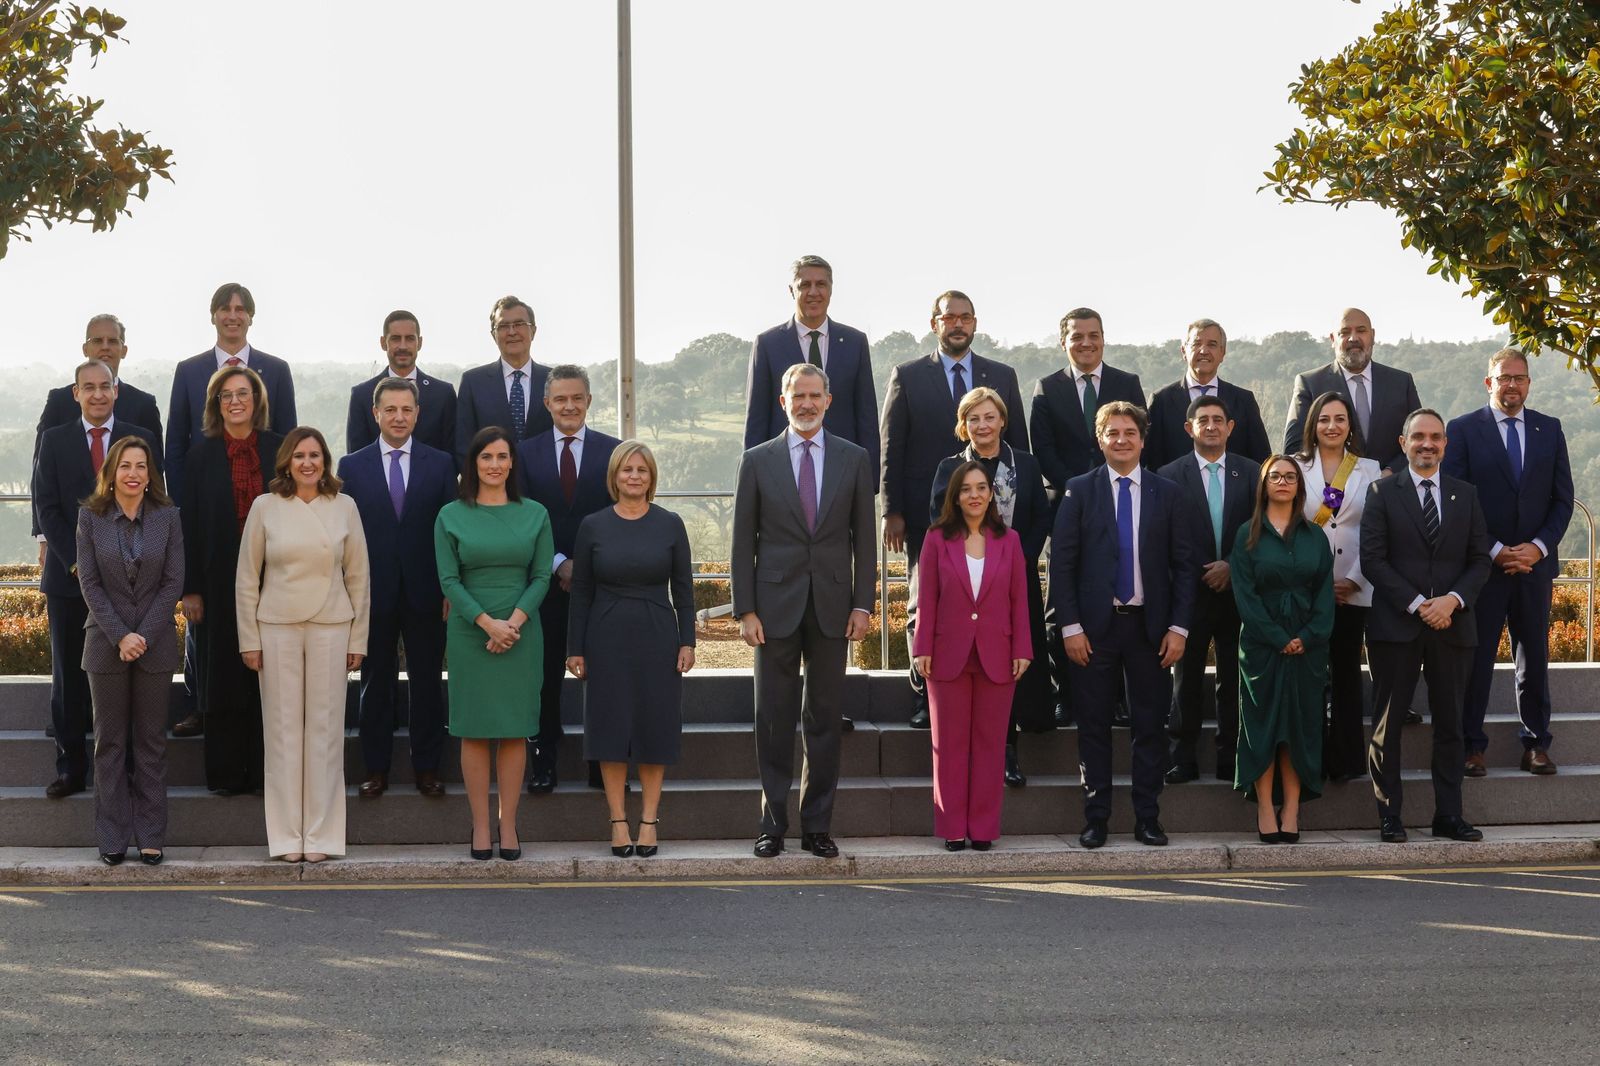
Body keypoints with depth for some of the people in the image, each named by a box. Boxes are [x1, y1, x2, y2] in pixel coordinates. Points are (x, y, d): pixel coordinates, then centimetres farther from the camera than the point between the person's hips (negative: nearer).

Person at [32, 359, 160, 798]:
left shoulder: (142, 439, 5)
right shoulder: (54, 441, 6)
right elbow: (46, 508, 1)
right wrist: (76, 561, -9)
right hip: (69, 578, 1)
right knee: (69, 676, 4)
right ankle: (71, 768, 11)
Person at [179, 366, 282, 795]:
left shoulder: (279, 450, 3)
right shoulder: (202, 455, 3)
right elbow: (190, 525, 1)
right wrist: (189, 588, -4)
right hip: (221, 585, 0)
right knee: (223, 676, 4)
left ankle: (266, 771, 11)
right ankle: (226, 772, 11)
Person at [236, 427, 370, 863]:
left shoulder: (344, 507, 4)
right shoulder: (265, 507, 2)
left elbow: (358, 577, 6)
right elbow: (247, 578, 4)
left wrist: (358, 639, 3)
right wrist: (249, 639, 1)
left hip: (330, 628, 0)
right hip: (277, 629, 0)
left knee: (325, 728, 2)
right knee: (283, 728, 1)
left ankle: (320, 834, 8)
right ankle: (286, 835, 7)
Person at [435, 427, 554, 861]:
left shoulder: (534, 514, 5)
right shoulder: (451, 516, 2)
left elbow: (542, 577, 2)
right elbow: (449, 580, -3)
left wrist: (514, 621, -13)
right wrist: (488, 623, -14)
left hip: (520, 634, 1)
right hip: (469, 634, -1)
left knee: (514, 731, 2)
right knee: (475, 730, 1)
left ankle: (509, 826, 7)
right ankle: (480, 826, 6)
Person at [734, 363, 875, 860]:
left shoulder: (853, 459, 7)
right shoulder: (757, 461, 4)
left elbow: (863, 537, 7)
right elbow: (743, 542, 3)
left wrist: (862, 604, -1)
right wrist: (745, 610, -4)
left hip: (831, 607, 1)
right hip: (776, 605, -1)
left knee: (825, 720, 5)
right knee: (774, 721, 3)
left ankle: (817, 825, 12)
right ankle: (773, 824, 10)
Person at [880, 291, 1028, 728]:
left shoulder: (1002, 377, 10)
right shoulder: (907, 376, 4)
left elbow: (1018, 446, 11)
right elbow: (891, 449, 2)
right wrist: (892, 511, -5)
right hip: (926, 512, -1)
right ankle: (924, 696, 11)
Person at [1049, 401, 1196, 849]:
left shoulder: (1166, 492, 6)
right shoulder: (1079, 490, 3)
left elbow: (1184, 564, 6)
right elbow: (1061, 562, 0)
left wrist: (1178, 627, -2)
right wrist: (1070, 626, -7)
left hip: (1150, 626, 1)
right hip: (1095, 627, -1)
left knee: (1150, 725, 4)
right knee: (1094, 725, 3)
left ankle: (1147, 817, 12)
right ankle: (1095, 817, 11)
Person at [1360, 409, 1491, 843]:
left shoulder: (1465, 495, 11)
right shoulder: (1383, 492, 2)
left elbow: (1480, 560, 8)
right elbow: (1372, 559, -5)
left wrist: (1453, 599, -10)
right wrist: (1416, 605, -13)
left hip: (1452, 626, 3)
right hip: (1395, 625, -3)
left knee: (1450, 722, 6)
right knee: (1387, 722, -1)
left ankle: (1449, 815, 13)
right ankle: (1389, 816, 5)